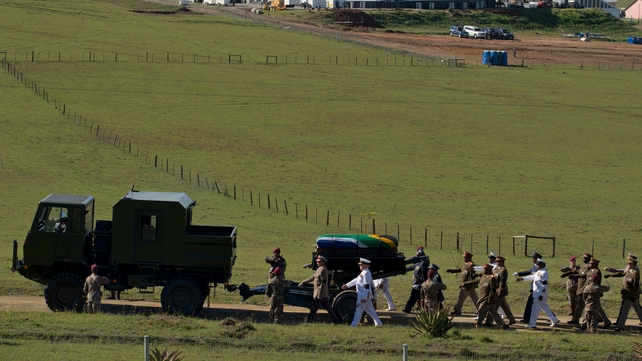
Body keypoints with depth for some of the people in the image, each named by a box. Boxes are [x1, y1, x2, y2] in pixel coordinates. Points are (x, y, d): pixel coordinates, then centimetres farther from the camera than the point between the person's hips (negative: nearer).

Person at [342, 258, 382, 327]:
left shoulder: (366, 274, -19)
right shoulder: (363, 273, 13)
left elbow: (366, 287, -22)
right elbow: (356, 280, 22)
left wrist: (364, 298, -23)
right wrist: (347, 285, 20)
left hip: (364, 296, -10)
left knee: (358, 310, -6)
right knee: (370, 310, 15)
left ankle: (354, 325, -4)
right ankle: (378, 323, 19)